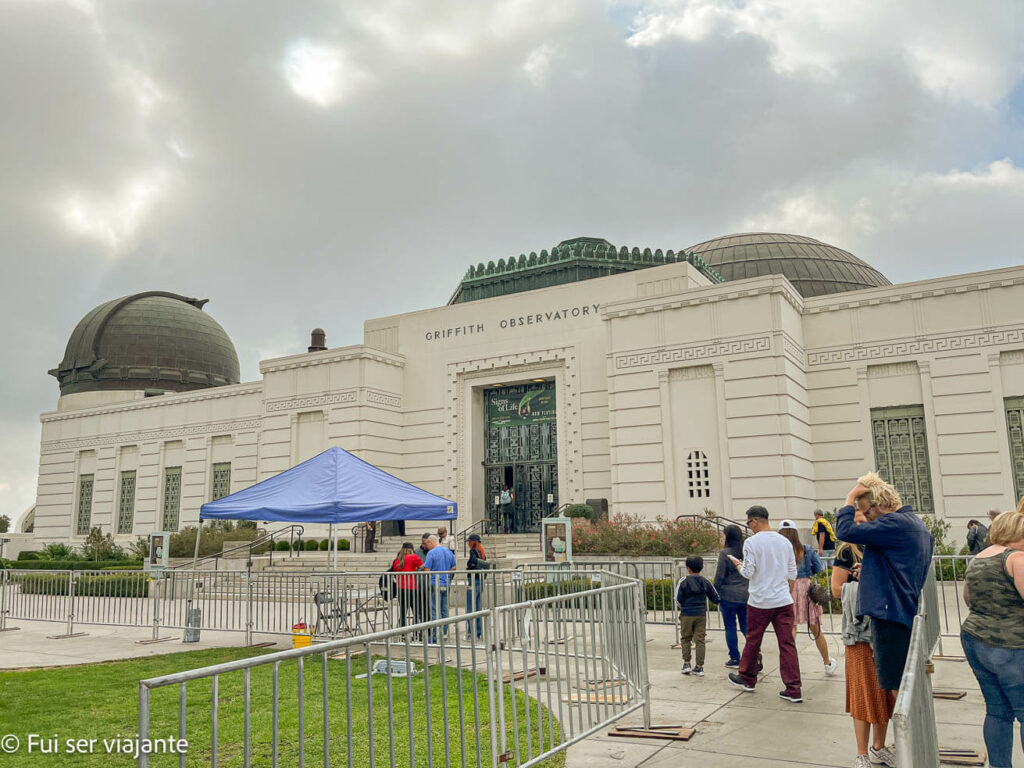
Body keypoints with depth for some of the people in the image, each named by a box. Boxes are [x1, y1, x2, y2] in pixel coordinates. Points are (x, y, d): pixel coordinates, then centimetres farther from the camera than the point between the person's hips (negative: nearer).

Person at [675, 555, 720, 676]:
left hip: (686, 615, -2)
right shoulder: (705, 582, 1)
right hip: (701, 615, 2)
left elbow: (678, 600, -7)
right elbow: (716, 598, 6)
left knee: (685, 639, 12)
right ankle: (699, 667, 6)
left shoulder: (683, 581, -7)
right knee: (700, 640, 5)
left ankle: (686, 664, 12)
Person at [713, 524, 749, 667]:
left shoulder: (725, 553, -11)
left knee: (730, 627, 7)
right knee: (745, 625, 11)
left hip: (728, 595, -4)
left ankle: (735, 659, 11)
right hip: (745, 595, 4)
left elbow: (719, 576, -9)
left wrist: (716, 595, 2)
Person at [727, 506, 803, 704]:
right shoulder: (785, 542, 4)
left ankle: (747, 679, 30)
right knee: (787, 644, 3)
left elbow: (747, 573, -10)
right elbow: (792, 574, 8)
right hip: (783, 600, 3)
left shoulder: (751, 542, -11)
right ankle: (793, 690, 0)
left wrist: (738, 564, 8)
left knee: (753, 641, 13)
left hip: (759, 602, -3)